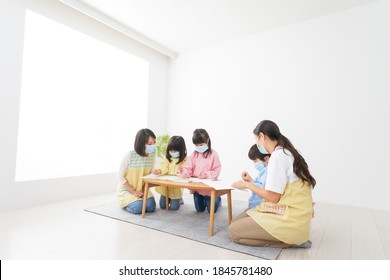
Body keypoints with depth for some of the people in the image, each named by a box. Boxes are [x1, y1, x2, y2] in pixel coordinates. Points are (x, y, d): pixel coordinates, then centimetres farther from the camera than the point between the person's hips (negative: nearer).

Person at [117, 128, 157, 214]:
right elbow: (120, 177, -14)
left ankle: (136, 200, 14)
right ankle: (125, 202, 9)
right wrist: (134, 192, -17)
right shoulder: (129, 155, -23)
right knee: (138, 208, -24)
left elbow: (150, 174, 2)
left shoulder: (152, 155, -10)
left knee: (151, 207, -17)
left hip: (142, 189, 4)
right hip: (126, 189, -3)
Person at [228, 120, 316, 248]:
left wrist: (247, 184, -4)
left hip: (289, 219, -9)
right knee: (237, 221, 12)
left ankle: (290, 240, -3)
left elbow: (273, 197, -18)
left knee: (234, 230, -5)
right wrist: (251, 183, 18)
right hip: (292, 213, 9)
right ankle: (291, 236, 6)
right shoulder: (287, 153, 9)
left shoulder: (277, 156, -19)